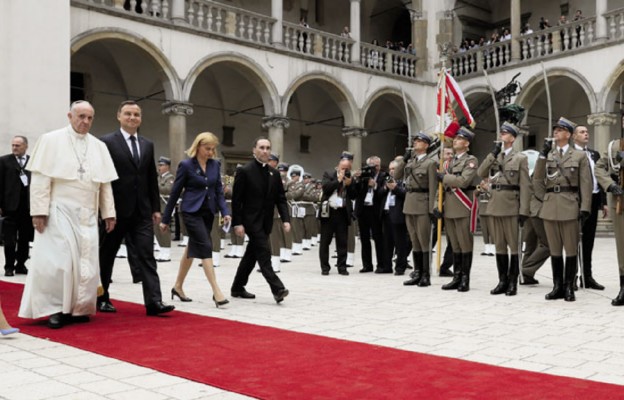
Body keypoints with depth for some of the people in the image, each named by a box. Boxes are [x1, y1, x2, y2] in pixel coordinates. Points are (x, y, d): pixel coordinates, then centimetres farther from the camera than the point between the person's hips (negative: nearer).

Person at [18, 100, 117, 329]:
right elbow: (40, 178, -6)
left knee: (86, 264, 3)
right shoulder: (51, 140, 0)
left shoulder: (99, 147, 11)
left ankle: (79, 308, 13)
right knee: (58, 261, -6)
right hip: (59, 211, -4)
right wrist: (39, 211, -12)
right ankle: (56, 308, 6)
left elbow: (105, 183, 12)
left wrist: (109, 213, 7)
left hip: (87, 214, 4)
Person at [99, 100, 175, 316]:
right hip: (116, 210, -4)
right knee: (106, 255, 9)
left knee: (147, 255, -4)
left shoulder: (148, 145, 12)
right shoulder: (107, 142, -4)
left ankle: (153, 301, -8)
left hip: (142, 211, 4)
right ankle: (101, 298, 24)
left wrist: (156, 208, 10)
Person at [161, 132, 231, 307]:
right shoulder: (186, 165, -7)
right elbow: (175, 192, -4)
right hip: (191, 211, -6)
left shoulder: (215, 165, 6)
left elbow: (219, 191, 9)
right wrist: (166, 219, -1)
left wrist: (225, 212, -6)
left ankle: (178, 287, 28)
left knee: (193, 249, 14)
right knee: (205, 247, -14)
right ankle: (216, 291, -15)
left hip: (208, 212, 6)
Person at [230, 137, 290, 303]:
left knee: (251, 255, 13)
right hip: (251, 220, -6)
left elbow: (280, 199, 8)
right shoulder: (244, 171, -8)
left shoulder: (274, 173, 10)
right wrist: (237, 223, -15)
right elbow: (236, 199, -10)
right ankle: (277, 289, -16)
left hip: (266, 222, 6)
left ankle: (238, 288, 25)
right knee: (264, 252, -14)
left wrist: (286, 219, -5)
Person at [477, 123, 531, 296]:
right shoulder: (493, 156, 15)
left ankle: (513, 282, 6)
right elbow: (481, 173, -1)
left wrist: (524, 211, -12)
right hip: (494, 206, 5)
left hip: (511, 206, -5)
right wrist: (493, 154, -8)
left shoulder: (520, 158, 1)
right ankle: (502, 281, 15)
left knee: (514, 245, 1)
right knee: (499, 245, 8)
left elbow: (525, 186, -5)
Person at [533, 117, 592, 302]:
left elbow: (585, 184, 0)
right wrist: (543, 154, -5)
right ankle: (557, 286, 14)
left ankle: (569, 287, 8)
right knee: (554, 250, 7)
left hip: (570, 206, -3)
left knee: (571, 249, 1)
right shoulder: (547, 155, 15)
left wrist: (585, 208, -9)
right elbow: (538, 179, 1)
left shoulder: (579, 156, 6)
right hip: (550, 206, 3)